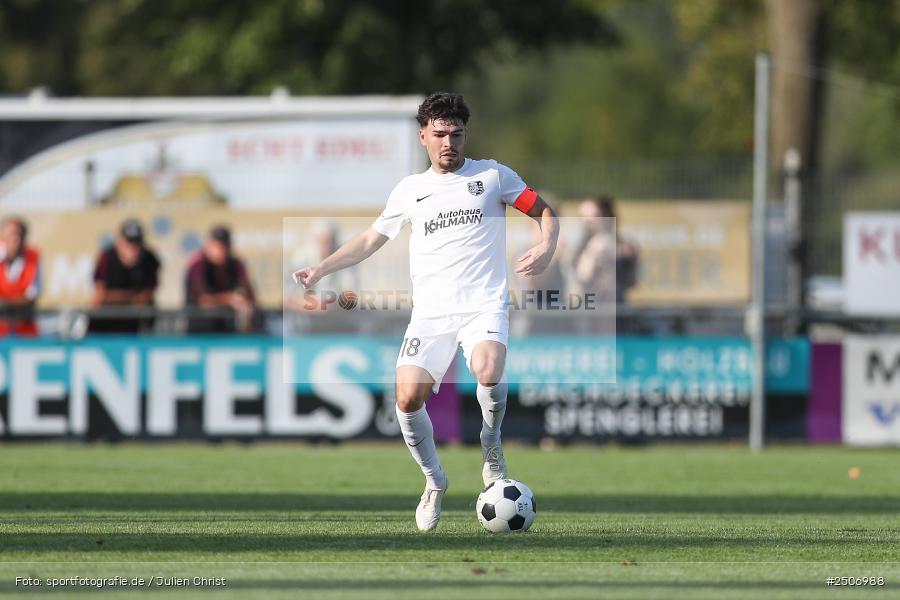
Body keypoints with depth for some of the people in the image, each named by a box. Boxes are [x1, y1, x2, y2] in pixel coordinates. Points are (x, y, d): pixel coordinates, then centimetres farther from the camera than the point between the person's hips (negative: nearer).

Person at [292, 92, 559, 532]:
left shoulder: (493, 176, 7)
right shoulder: (410, 190, 14)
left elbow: (544, 211, 12)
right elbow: (370, 240, 24)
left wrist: (546, 248, -9)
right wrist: (319, 271, 16)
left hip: (484, 307, -3)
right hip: (430, 314, 3)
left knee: (487, 371, -34)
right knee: (408, 397, -17)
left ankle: (491, 445, -3)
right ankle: (434, 481, 8)